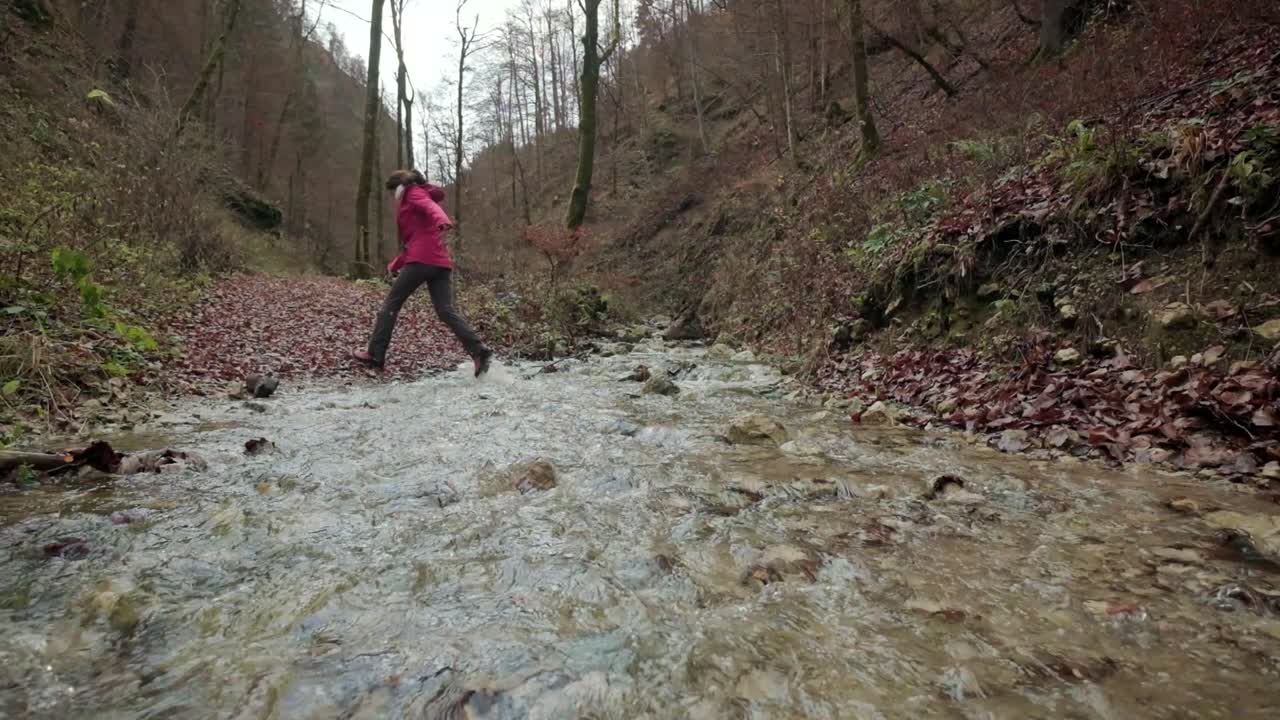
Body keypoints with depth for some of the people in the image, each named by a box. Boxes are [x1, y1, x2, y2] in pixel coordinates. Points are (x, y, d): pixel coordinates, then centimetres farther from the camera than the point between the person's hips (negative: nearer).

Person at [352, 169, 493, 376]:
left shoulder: (414, 193, 8)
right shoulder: (416, 203, 34)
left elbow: (431, 207, -16)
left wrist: (442, 221, -38)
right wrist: (396, 264, 35)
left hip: (422, 259, -8)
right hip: (441, 262, 8)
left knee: (391, 304, 4)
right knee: (446, 311, -2)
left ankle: (375, 355, 7)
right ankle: (479, 351, -19)